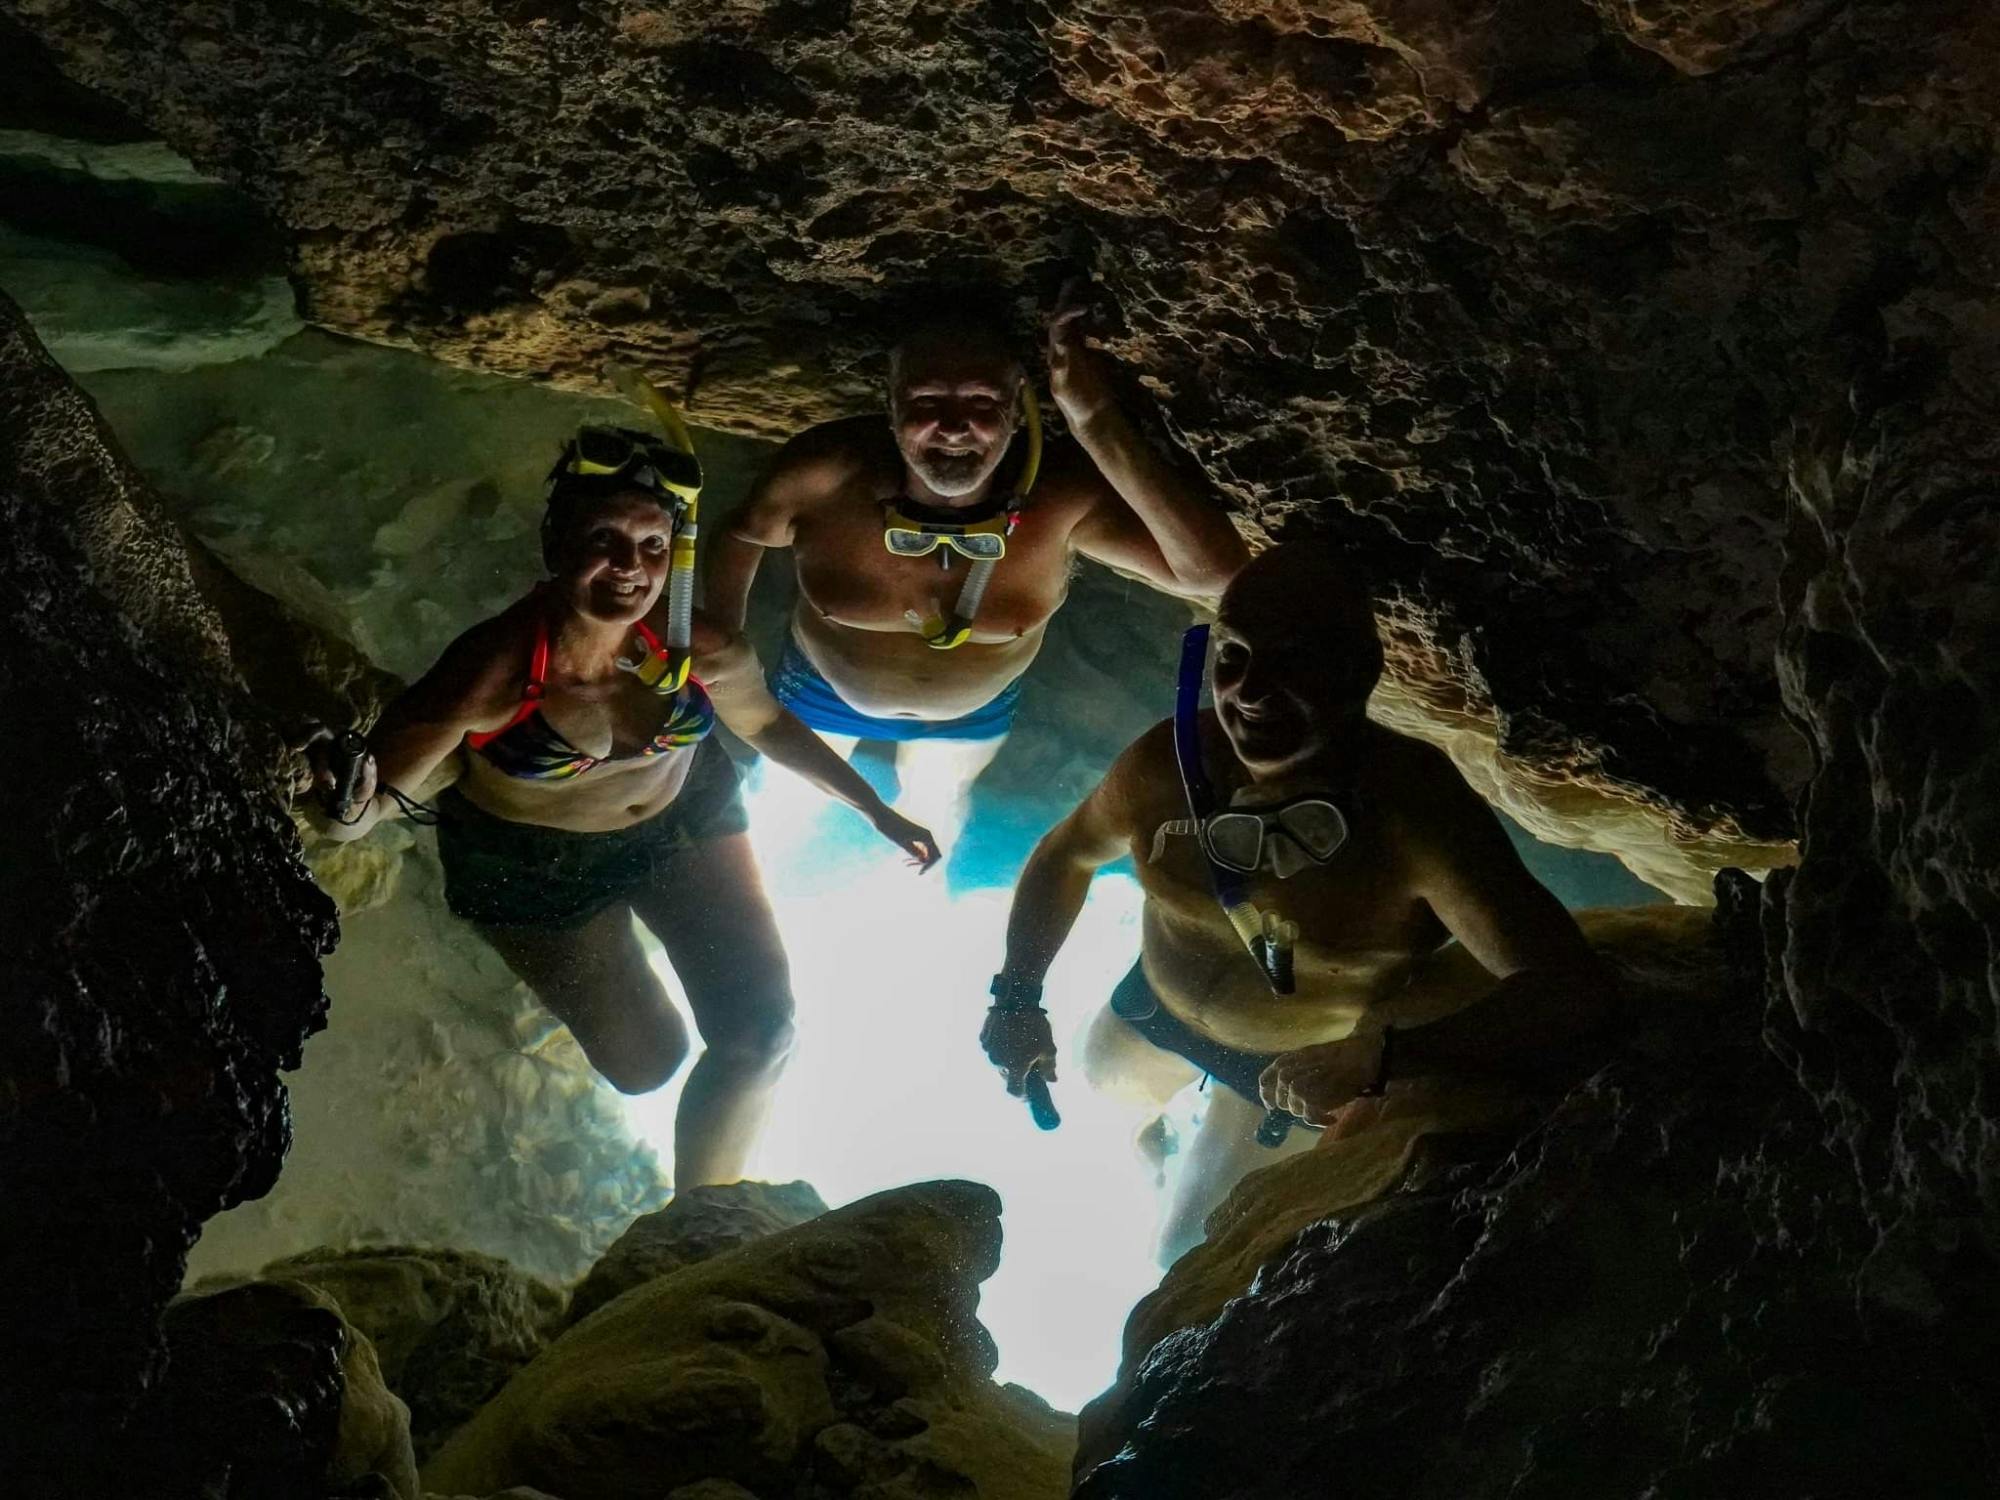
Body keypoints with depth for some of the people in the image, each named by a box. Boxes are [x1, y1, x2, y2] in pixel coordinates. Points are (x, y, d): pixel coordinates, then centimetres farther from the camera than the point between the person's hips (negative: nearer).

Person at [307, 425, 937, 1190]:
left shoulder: (700, 650, -24)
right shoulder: (490, 674, -36)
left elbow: (768, 722, -3)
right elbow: (388, 778, -32)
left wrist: (876, 812, 3)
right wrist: (354, 814, -57)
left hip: (685, 817, 3)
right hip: (535, 865, -3)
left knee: (761, 1033, -3)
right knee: (645, 1063, 6)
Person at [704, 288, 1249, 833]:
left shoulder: (1062, 495, -37)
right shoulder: (825, 471, -36)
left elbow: (1214, 571, -48)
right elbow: (742, 537, -13)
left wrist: (1100, 428, -55)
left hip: (977, 708, 1)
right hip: (823, 688, -1)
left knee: (936, 805, 32)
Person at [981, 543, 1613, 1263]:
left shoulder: (1417, 815, -40)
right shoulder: (1167, 763, -25)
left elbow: (1572, 995, -47)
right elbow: (1064, 855, -2)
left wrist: (1382, 1060, -58)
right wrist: (1017, 999, -13)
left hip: (1296, 1070, -4)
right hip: (1156, 1007, 4)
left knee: (1189, 1255, 11)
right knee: (1104, 1078, 33)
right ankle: (1164, 1114, 68)